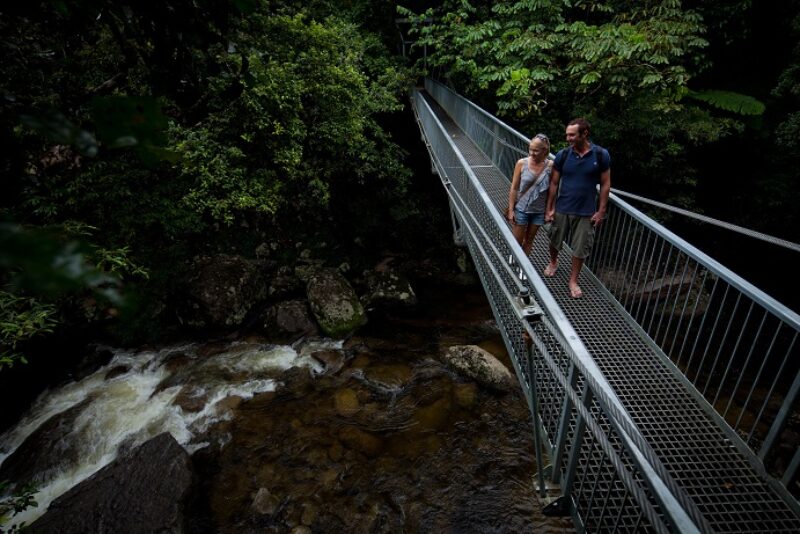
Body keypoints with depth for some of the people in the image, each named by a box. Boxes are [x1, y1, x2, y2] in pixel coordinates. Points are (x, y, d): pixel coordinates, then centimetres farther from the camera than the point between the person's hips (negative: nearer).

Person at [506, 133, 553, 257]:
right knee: (516, 241, 9)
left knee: (529, 240, 16)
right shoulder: (522, 163, -12)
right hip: (521, 209, -1)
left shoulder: (550, 166, -11)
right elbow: (514, 188, -8)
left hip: (539, 211, 1)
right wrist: (511, 210, -7)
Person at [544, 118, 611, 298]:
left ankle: (573, 280, 23)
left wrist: (601, 211, -5)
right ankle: (553, 262, 47)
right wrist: (549, 208, -2)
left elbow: (605, 185, -3)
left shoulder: (601, 155, -9)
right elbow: (554, 183, 0)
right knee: (555, 241, 16)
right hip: (562, 209, 1)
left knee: (580, 248, 7)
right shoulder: (563, 155, -7)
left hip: (586, 212, -1)